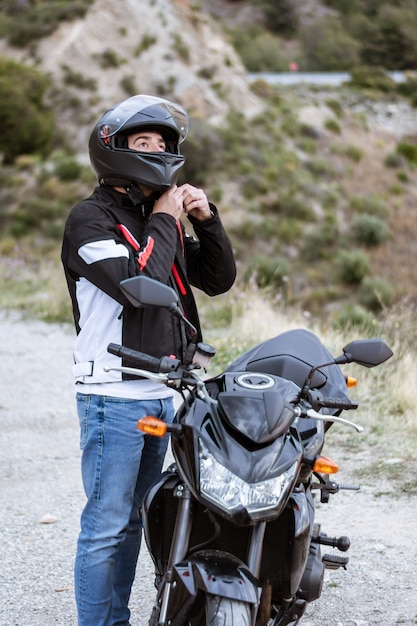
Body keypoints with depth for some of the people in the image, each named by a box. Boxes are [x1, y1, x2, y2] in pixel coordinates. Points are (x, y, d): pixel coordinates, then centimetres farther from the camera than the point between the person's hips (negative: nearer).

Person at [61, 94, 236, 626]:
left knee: (132, 520, 15)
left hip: (160, 393, 8)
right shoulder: (91, 218, -11)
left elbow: (217, 279, 16)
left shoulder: (159, 218, 15)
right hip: (114, 397, -8)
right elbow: (139, 284, -24)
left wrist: (206, 219, 2)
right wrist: (164, 223, -12)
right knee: (106, 526, -5)